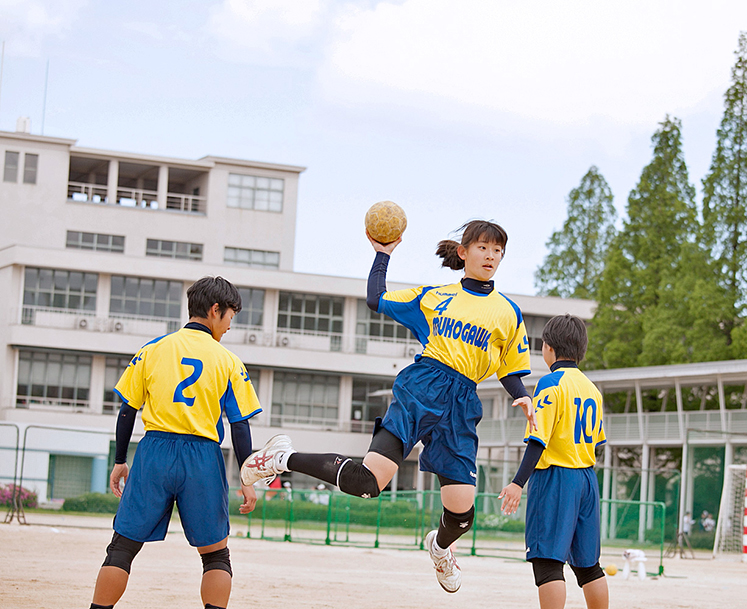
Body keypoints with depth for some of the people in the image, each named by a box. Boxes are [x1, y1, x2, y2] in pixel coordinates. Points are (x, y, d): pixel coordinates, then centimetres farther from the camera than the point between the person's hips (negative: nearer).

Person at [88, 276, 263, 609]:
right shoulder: (228, 361, 3)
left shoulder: (152, 349, 6)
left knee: (122, 547, 7)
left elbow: (127, 410, 6)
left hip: (154, 455, 1)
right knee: (216, 555, 10)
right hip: (202, 460, -1)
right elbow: (240, 425, 1)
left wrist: (120, 461, 15)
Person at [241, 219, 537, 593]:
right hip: (421, 386, -2)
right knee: (367, 481, -23)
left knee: (461, 513, -5)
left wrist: (522, 399, 0)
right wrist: (382, 254, 18)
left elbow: (511, 370, 18)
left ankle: (439, 547, 34)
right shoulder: (434, 296, 14)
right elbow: (377, 300, 16)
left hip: (460, 406, 2)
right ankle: (284, 459, -2)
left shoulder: (509, 314, 15)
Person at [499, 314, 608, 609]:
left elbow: (539, 439, -18)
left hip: (554, 477, -8)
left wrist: (518, 482, -21)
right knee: (587, 563, 16)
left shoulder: (551, 382, -10)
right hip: (587, 479, 8)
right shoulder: (592, 388, 13)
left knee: (547, 561, -11)